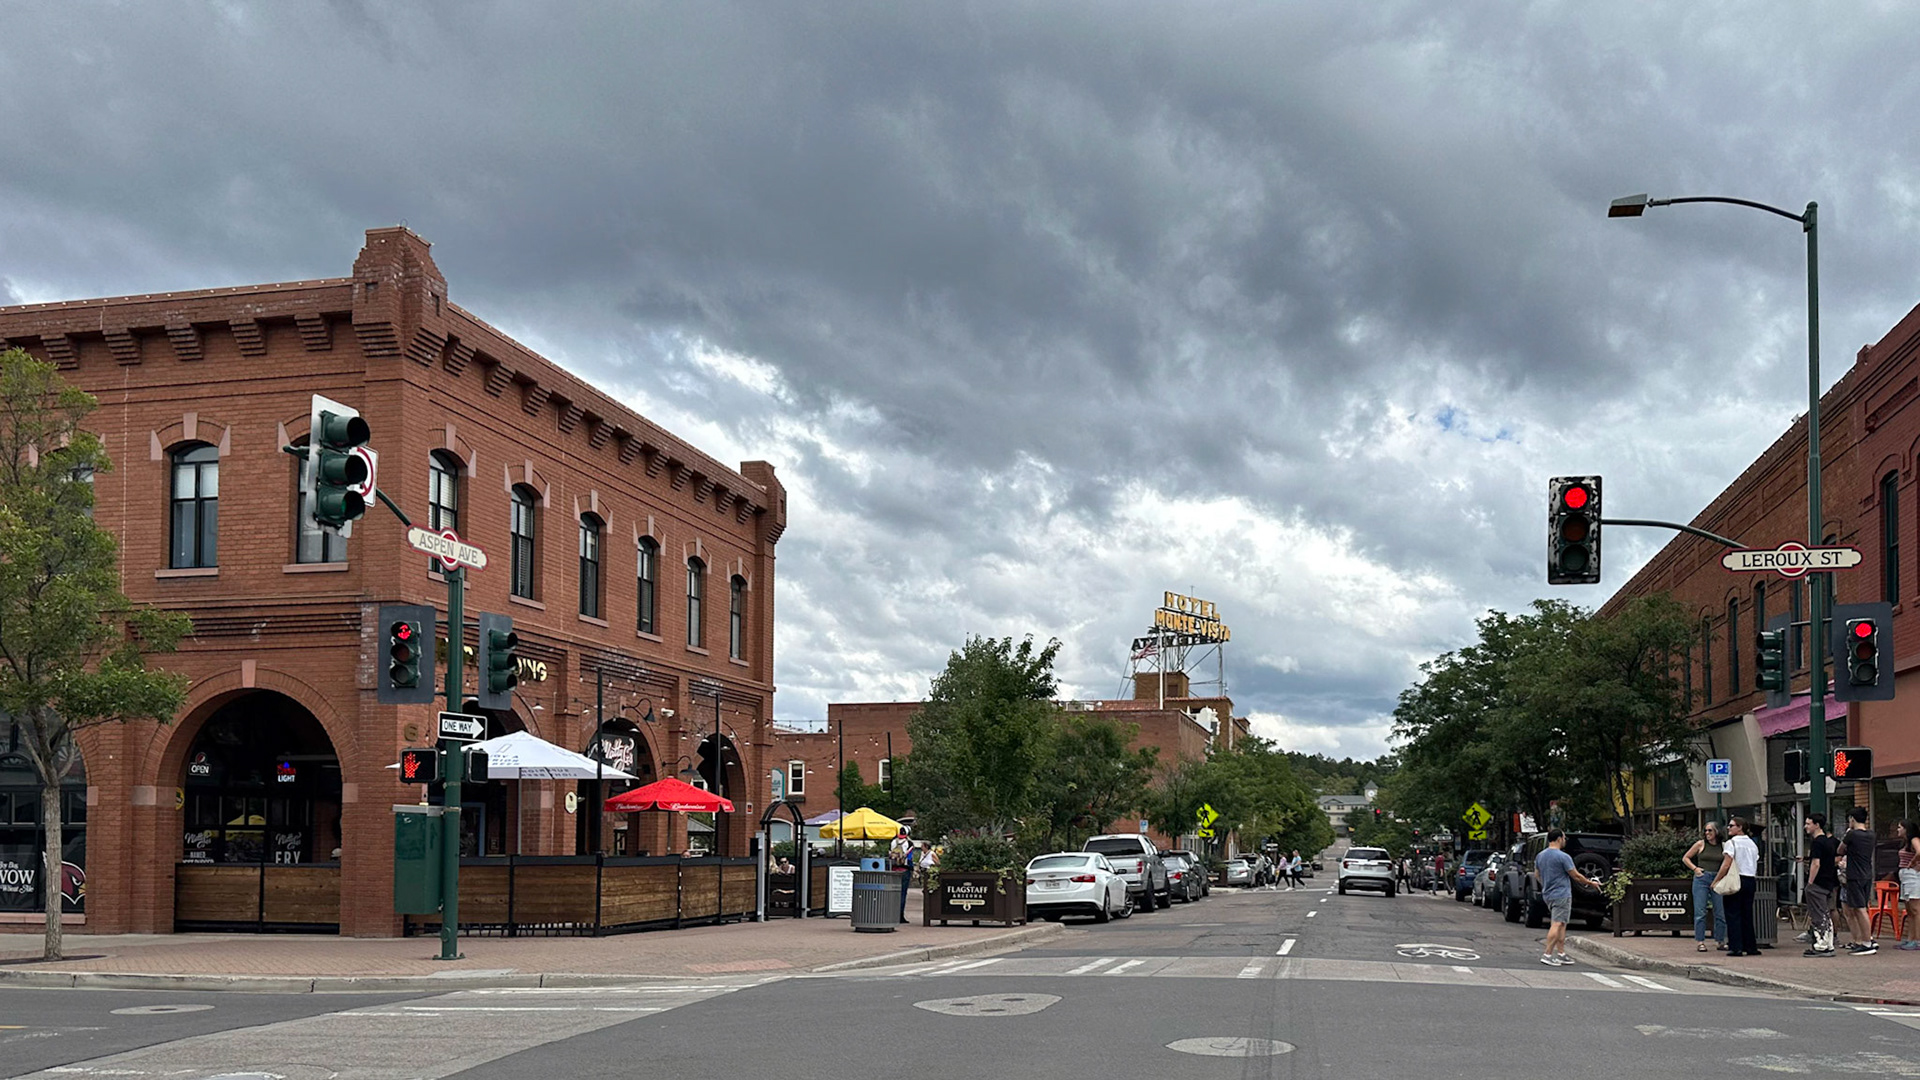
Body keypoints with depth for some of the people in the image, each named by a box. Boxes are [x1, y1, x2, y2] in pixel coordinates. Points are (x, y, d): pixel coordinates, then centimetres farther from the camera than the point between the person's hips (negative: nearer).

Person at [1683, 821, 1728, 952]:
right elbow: (1685, 858, 11)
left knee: (1720, 912, 3)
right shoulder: (1700, 844, 4)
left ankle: (1720, 941, 13)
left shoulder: (1723, 846, 8)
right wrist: (1695, 868, -2)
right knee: (1700, 912, -4)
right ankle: (1700, 941, 0)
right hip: (1701, 879, -2)